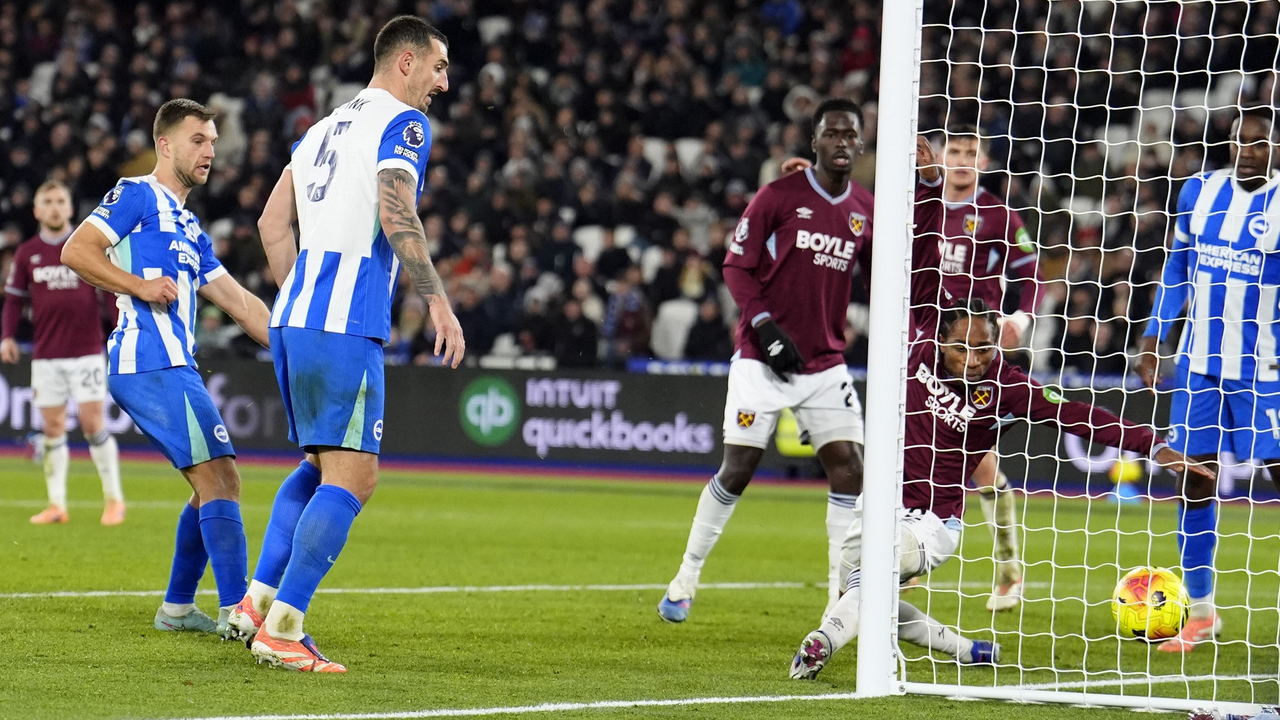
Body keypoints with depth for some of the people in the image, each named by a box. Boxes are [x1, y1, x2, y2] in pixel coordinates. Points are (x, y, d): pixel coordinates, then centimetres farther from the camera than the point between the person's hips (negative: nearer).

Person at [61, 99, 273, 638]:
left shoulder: (189, 229, 26)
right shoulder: (138, 195, 0)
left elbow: (240, 303, 25)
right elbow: (76, 251, -9)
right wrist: (139, 285, -17)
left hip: (172, 367, 10)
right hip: (152, 363, -10)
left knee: (217, 483, 14)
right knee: (219, 478, -15)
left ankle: (177, 607, 20)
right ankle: (236, 610, -21)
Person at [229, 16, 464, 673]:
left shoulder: (327, 126, 22)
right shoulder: (401, 122, -3)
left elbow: (272, 221, 22)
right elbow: (396, 213, -19)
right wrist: (438, 301, -17)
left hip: (291, 320, 9)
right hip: (344, 327, -9)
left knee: (322, 466, 20)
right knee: (351, 477, -7)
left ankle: (258, 601, 13)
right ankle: (280, 629, -13)